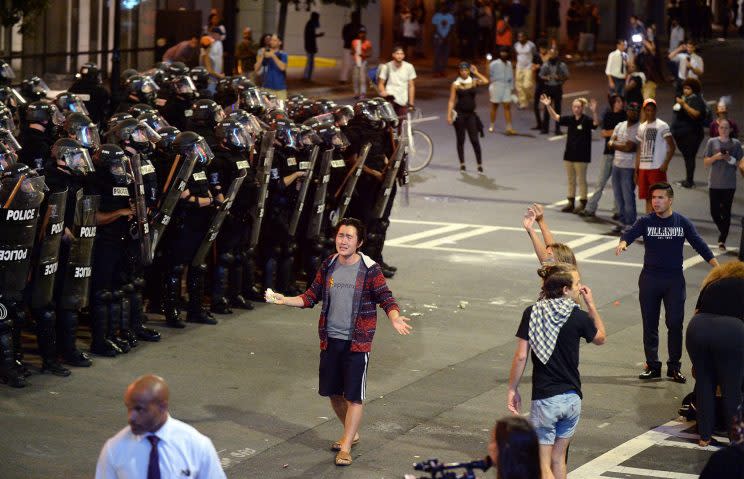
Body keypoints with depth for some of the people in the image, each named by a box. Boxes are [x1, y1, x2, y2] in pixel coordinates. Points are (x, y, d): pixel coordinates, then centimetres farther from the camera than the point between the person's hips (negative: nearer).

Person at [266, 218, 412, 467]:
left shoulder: (369, 269, -9)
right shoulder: (328, 266, 5)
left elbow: (386, 298, -9)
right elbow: (312, 296, 12)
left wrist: (395, 318, -29)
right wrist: (284, 300, 1)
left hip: (357, 343, -5)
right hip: (330, 340, 5)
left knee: (354, 396, -5)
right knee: (334, 392, 15)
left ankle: (345, 447, 1)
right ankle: (352, 434, 36)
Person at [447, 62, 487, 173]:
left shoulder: (474, 82, 3)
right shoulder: (455, 85, 0)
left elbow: (485, 81, -16)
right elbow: (451, 101, 0)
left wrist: (476, 73, -8)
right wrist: (449, 115, -7)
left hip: (471, 114, 0)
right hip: (459, 114, 0)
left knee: (474, 140, -4)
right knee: (460, 140, 6)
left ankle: (480, 164, 0)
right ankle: (462, 164, 16)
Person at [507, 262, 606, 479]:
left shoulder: (533, 313, -7)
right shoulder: (579, 317, -6)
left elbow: (521, 356, -9)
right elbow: (600, 338, 14)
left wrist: (512, 389, 2)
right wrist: (591, 305, 15)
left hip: (545, 400, -2)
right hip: (572, 399, 2)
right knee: (558, 458, 18)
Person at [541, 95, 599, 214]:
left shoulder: (586, 120, -11)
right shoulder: (570, 119, 6)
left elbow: (596, 123, -28)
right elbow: (556, 117, 8)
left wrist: (594, 111, -44)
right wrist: (548, 106, -4)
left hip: (581, 156, -6)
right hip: (569, 154, 6)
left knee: (581, 180, 2)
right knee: (571, 180, 13)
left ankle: (582, 204, 9)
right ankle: (571, 203, 20)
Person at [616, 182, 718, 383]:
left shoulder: (682, 222, 0)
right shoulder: (645, 221, -2)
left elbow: (699, 244, -3)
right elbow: (631, 233, -18)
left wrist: (717, 266, -14)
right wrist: (623, 242, -43)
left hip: (674, 280, -1)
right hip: (649, 279, 1)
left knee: (675, 324, -1)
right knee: (650, 324, 6)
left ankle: (674, 366, 9)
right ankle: (652, 366, 16)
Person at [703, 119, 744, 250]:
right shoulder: (712, 142, 3)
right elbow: (706, 162, 3)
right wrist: (716, 157, -15)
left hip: (729, 184, -1)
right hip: (714, 184, 1)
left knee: (726, 212, -1)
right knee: (714, 212, 2)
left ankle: (722, 240, 5)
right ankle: (723, 231, 29)